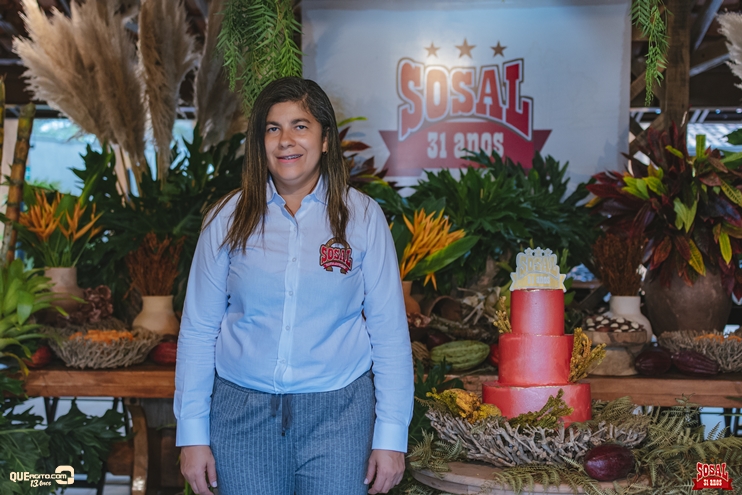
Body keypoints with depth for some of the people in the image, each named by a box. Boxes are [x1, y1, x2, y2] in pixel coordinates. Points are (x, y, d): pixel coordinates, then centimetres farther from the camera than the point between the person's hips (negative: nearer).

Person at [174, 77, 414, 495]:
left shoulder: (362, 217, -1)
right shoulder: (229, 218, 2)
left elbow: (389, 331, -1)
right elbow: (198, 330, 3)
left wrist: (391, 435, -5)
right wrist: (193, 433, 0)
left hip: (338, 413, -1)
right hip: (243, 413, 1)